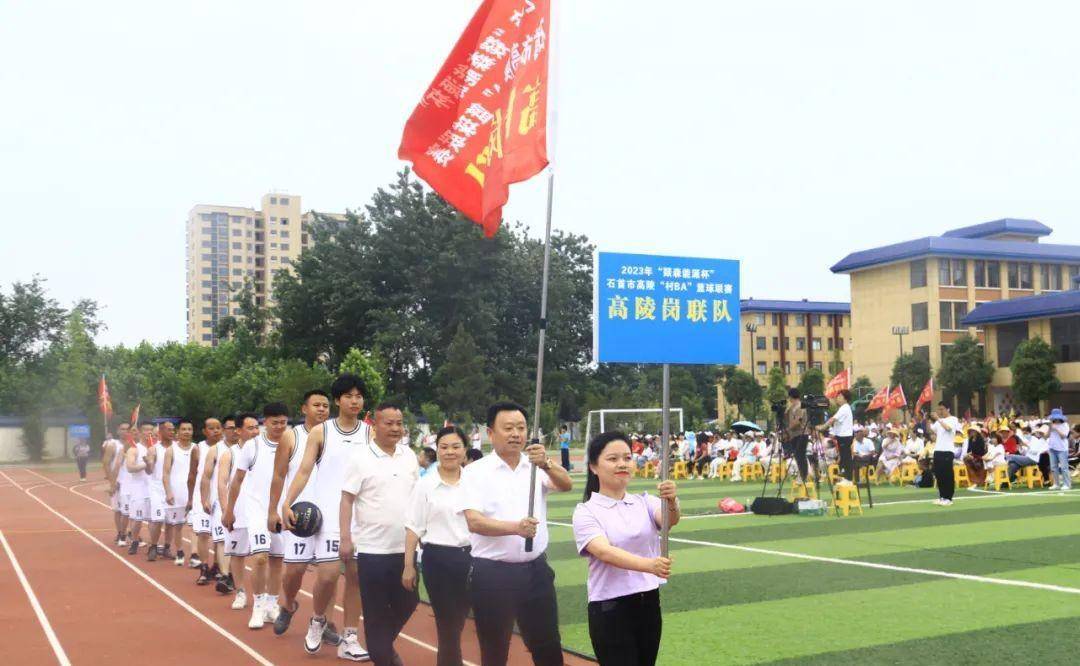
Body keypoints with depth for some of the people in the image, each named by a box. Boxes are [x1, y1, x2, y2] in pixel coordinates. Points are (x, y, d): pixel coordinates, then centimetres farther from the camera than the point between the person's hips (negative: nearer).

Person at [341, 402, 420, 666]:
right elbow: (347, 500, -8)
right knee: (376, 610, 4)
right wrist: (345, 538, -13)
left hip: (406, 546, 5)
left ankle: (386, 643, 35)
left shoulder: (409, 456, 7)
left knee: (407, 602, 13)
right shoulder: (361, 458, -8)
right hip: (372, 547, -5)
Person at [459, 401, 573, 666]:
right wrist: (515, 527, -32)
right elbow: (473, 522, -16)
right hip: (492, 573, -2)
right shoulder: (475, 472, -5)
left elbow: (566, 485, -14)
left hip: (535, 569, 3)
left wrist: (546, 464, -35)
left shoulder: (538, 466, 4)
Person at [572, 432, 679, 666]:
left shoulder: (644, 502, 5)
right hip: (610, 610, -5)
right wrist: (649, 565, -41)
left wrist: (671, 502, -39)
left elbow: (670, 520, -15)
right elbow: (605, 552, -25)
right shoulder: (586, 512, -8)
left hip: (649, 604, 5)